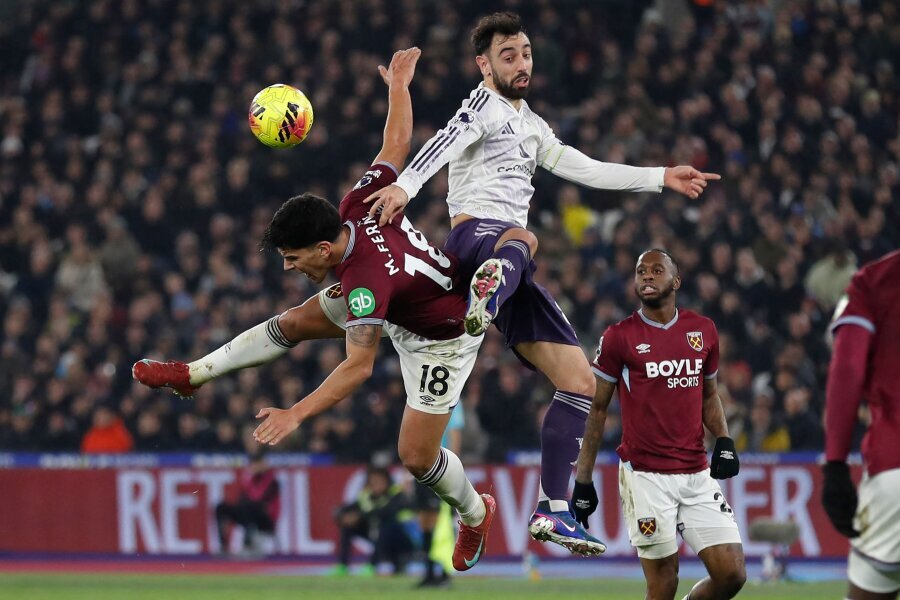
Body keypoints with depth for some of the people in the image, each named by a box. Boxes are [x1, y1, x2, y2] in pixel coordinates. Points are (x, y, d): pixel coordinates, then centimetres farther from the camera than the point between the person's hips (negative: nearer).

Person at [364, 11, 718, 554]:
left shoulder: (530, 124, 29)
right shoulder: (484, 106, 2)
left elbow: (583, 168, 37)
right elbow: (446, 143, -19)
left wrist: (661, 178, 35)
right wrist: (404, 186, -38)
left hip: (514, 264, 8)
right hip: (475, 232, -8)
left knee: (580, 381, 1)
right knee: (520, 241, -46)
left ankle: (553, 511, 4)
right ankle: (482, 302, -80)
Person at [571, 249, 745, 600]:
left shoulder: (703, 331, 10)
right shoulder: (619, 337, -1)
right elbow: (596, 409, 4)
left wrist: (723, 441, 4)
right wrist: (582, 481, 2)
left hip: (697, 475, 4)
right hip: (646, 475, -4)